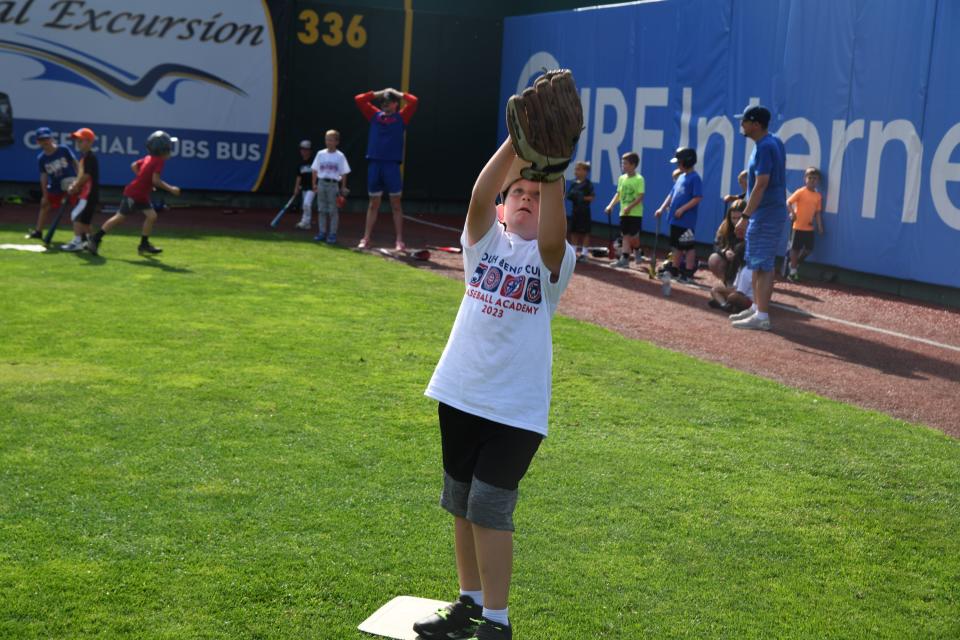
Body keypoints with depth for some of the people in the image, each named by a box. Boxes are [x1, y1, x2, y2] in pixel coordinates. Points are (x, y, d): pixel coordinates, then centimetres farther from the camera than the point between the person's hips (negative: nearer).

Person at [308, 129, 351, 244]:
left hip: (334, 184, -3)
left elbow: (344, 173, 0)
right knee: (322, 209, 7)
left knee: (333, 210, -2)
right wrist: (314, 184, 5)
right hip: (321, 183, 3)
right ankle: (322, 232, 15)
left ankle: (332, 233, 4)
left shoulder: (340, 156, -2)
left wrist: (343, 187, -3)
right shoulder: (320, 154, 6)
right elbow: (314, 170, 9)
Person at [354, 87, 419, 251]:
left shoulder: (401, 117, 7)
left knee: (395, 203, 0)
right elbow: (358, 99, 14)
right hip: (374, 163, 3)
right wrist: (376, 94, 15)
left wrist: (400, 95, 8)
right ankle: (366, 239, 9)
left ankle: (399, 241, 1)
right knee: (373, 203, 7)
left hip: (392, 164, -3)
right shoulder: (375, 115, 15)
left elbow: (414, 101, -5)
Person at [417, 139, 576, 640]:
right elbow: (479, 196, -15)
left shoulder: (553, 259, -4)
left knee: (490, 508, -5)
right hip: (460, 395, 5)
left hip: (517, 408, -4)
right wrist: (516, 142, -23)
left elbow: (551, 233, -27)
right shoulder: (484, 241, 4)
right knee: (462, 505, 15)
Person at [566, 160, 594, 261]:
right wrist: (571, 196, -8)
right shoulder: (574, 183, 8)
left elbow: (592, 197, -12)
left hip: (584, 210, -6)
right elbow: (569, 195, 13)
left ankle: (583, 252, 7)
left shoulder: (587, 184, -9)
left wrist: (583, 198, -22)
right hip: (575, 209, 6)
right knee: (574, 231, 9)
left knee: (584, 232, 1)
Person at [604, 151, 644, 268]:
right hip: (624, 213, 6)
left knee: (633, 236, -3)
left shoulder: (639, 179, -11)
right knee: (626, 236, 4)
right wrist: (611, 205, 1)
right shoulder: (622, 178, 8)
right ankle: (624, 259, 3)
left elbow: (640, 197, -16)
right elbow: (618, 194, 14)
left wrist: (629, 207, -23)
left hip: (635, 213, -6)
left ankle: (638, 252, 22)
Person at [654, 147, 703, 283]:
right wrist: (662, 208, 11)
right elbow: (672, 194, 19)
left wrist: (682, 209, -20)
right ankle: (675, 270, 23)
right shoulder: (680, 177, 15)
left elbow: (697, 198, -18)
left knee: (688, 246, -3)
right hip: (675, 219, 9)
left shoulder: (695, 178, -11)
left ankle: (688, 273, 1)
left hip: (687, 220, -9)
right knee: (676, 245, 15)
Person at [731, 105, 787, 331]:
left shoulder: (764, 147, -20)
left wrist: (745, 215, -26)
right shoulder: (775, 142, 11)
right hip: (769, 213, 11)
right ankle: (756, 308, 27)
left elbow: (761, 184, -25)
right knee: (755, 263, 18)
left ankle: (762, 316, -8)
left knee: (762, 265, -9)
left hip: (765, 215, -11)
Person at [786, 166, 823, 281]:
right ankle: (793, 271, 11)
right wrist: (792, 213, -30)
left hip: (810, 227, 5)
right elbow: (788, 202, -14)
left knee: (809, 249, 7)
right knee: (795, 248, 2)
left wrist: (820, 226, 3)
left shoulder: (818, 196, 4)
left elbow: (817, 212, 8)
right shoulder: (800, 192, -10)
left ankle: (795, 263, 29)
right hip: (798, 226, -5)